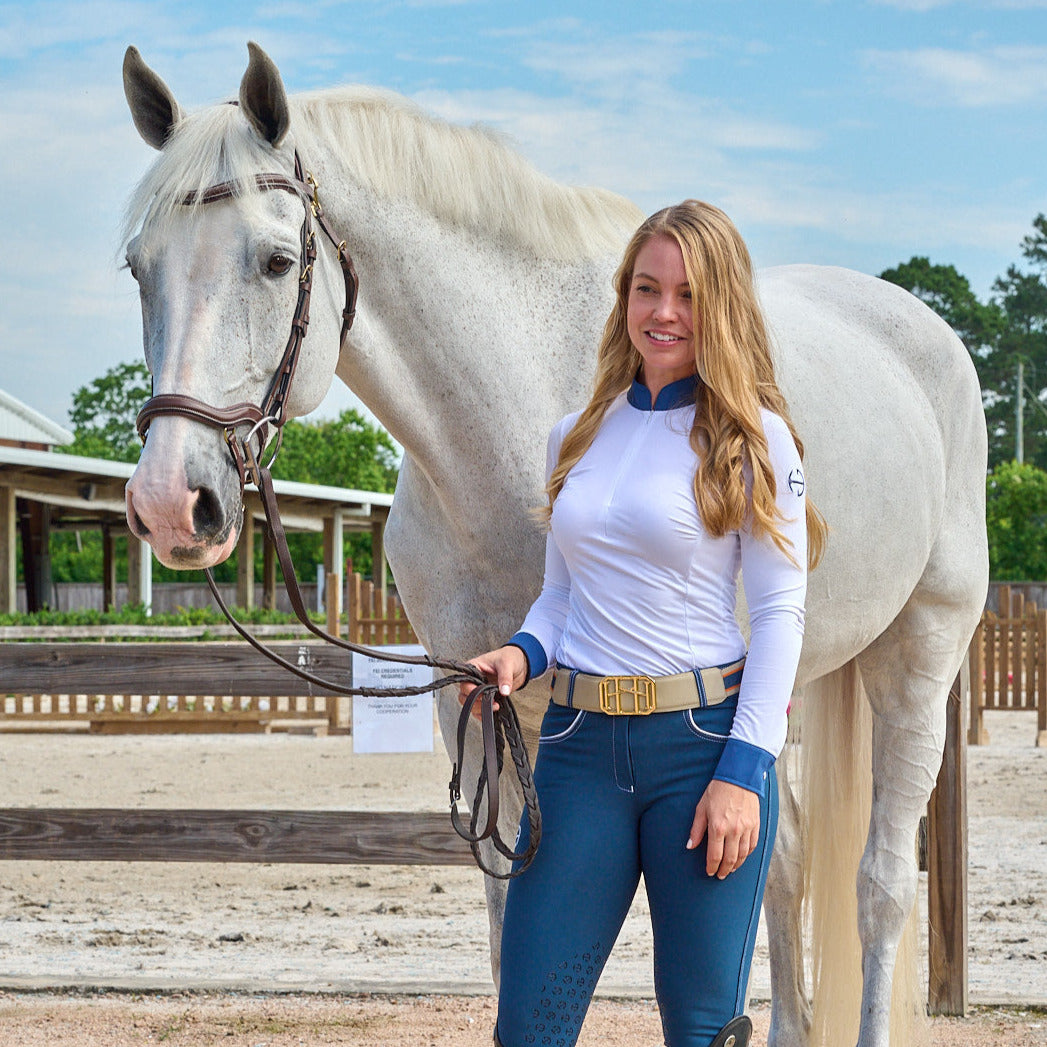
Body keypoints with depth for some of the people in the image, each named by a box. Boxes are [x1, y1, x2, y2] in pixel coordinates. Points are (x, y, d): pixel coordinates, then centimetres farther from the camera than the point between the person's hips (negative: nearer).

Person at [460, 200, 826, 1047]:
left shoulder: (752, 437, -2)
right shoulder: (577, 438, 12)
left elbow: (781, 611, -6)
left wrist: (743, 771, -13)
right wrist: (524, 653, -2)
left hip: (703, 741, -4)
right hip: (580, 745, 4)